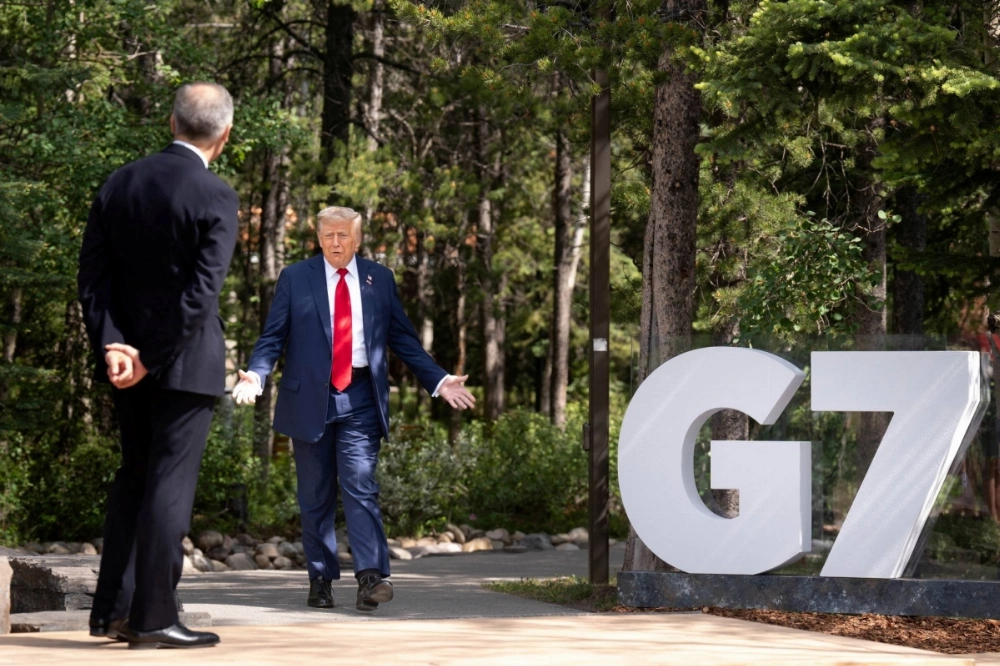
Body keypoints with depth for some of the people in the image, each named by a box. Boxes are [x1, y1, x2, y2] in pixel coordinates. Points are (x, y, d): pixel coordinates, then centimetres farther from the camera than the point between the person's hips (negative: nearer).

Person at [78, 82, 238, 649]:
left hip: (127, 354, 6)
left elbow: (93, 275, 0)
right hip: (187, 361, -6)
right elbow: (202, 291, -18)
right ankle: (153, 617, 0)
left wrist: (112, 344, -6)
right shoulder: (217, 198, -13)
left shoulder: (119, 184, 4)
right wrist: (154, 360, -14)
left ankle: (112, 609, 17)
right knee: (171, 482, -1)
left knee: (133, 477, 16)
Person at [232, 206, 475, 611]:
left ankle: (370, 576, -20)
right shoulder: (295, 278, 6)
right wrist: (255, 375, -16)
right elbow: (272, 337, 3)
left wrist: (439, 380, 4)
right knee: (315, 496, 5)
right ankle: (320, 581, 12)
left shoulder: (379, 280, 10)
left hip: (359, 399, 0)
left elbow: (403, 338, 13)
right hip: (309, 398, 0)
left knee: (360, 486, -12)